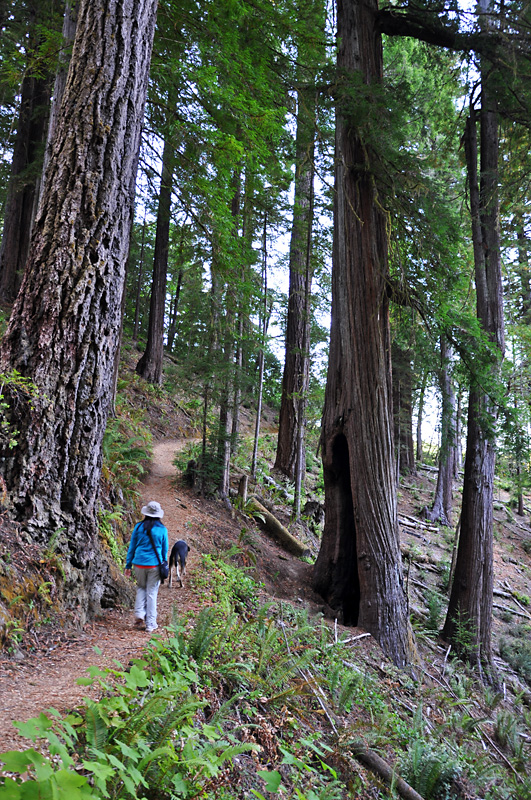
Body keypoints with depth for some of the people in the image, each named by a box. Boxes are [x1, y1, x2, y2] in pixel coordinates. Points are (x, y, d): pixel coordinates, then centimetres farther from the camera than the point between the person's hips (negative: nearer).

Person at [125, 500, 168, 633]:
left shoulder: (138, 527, -1)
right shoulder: (162, 529, -2)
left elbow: (132, 547, 4)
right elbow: (164, 550, 6)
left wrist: (128, 565, 11)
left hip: (139, 563, 1)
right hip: (154, 564, -1)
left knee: (141, 587, 22)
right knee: (152, 593, 7)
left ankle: (140, 614, 7)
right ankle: (150, 624, 10)